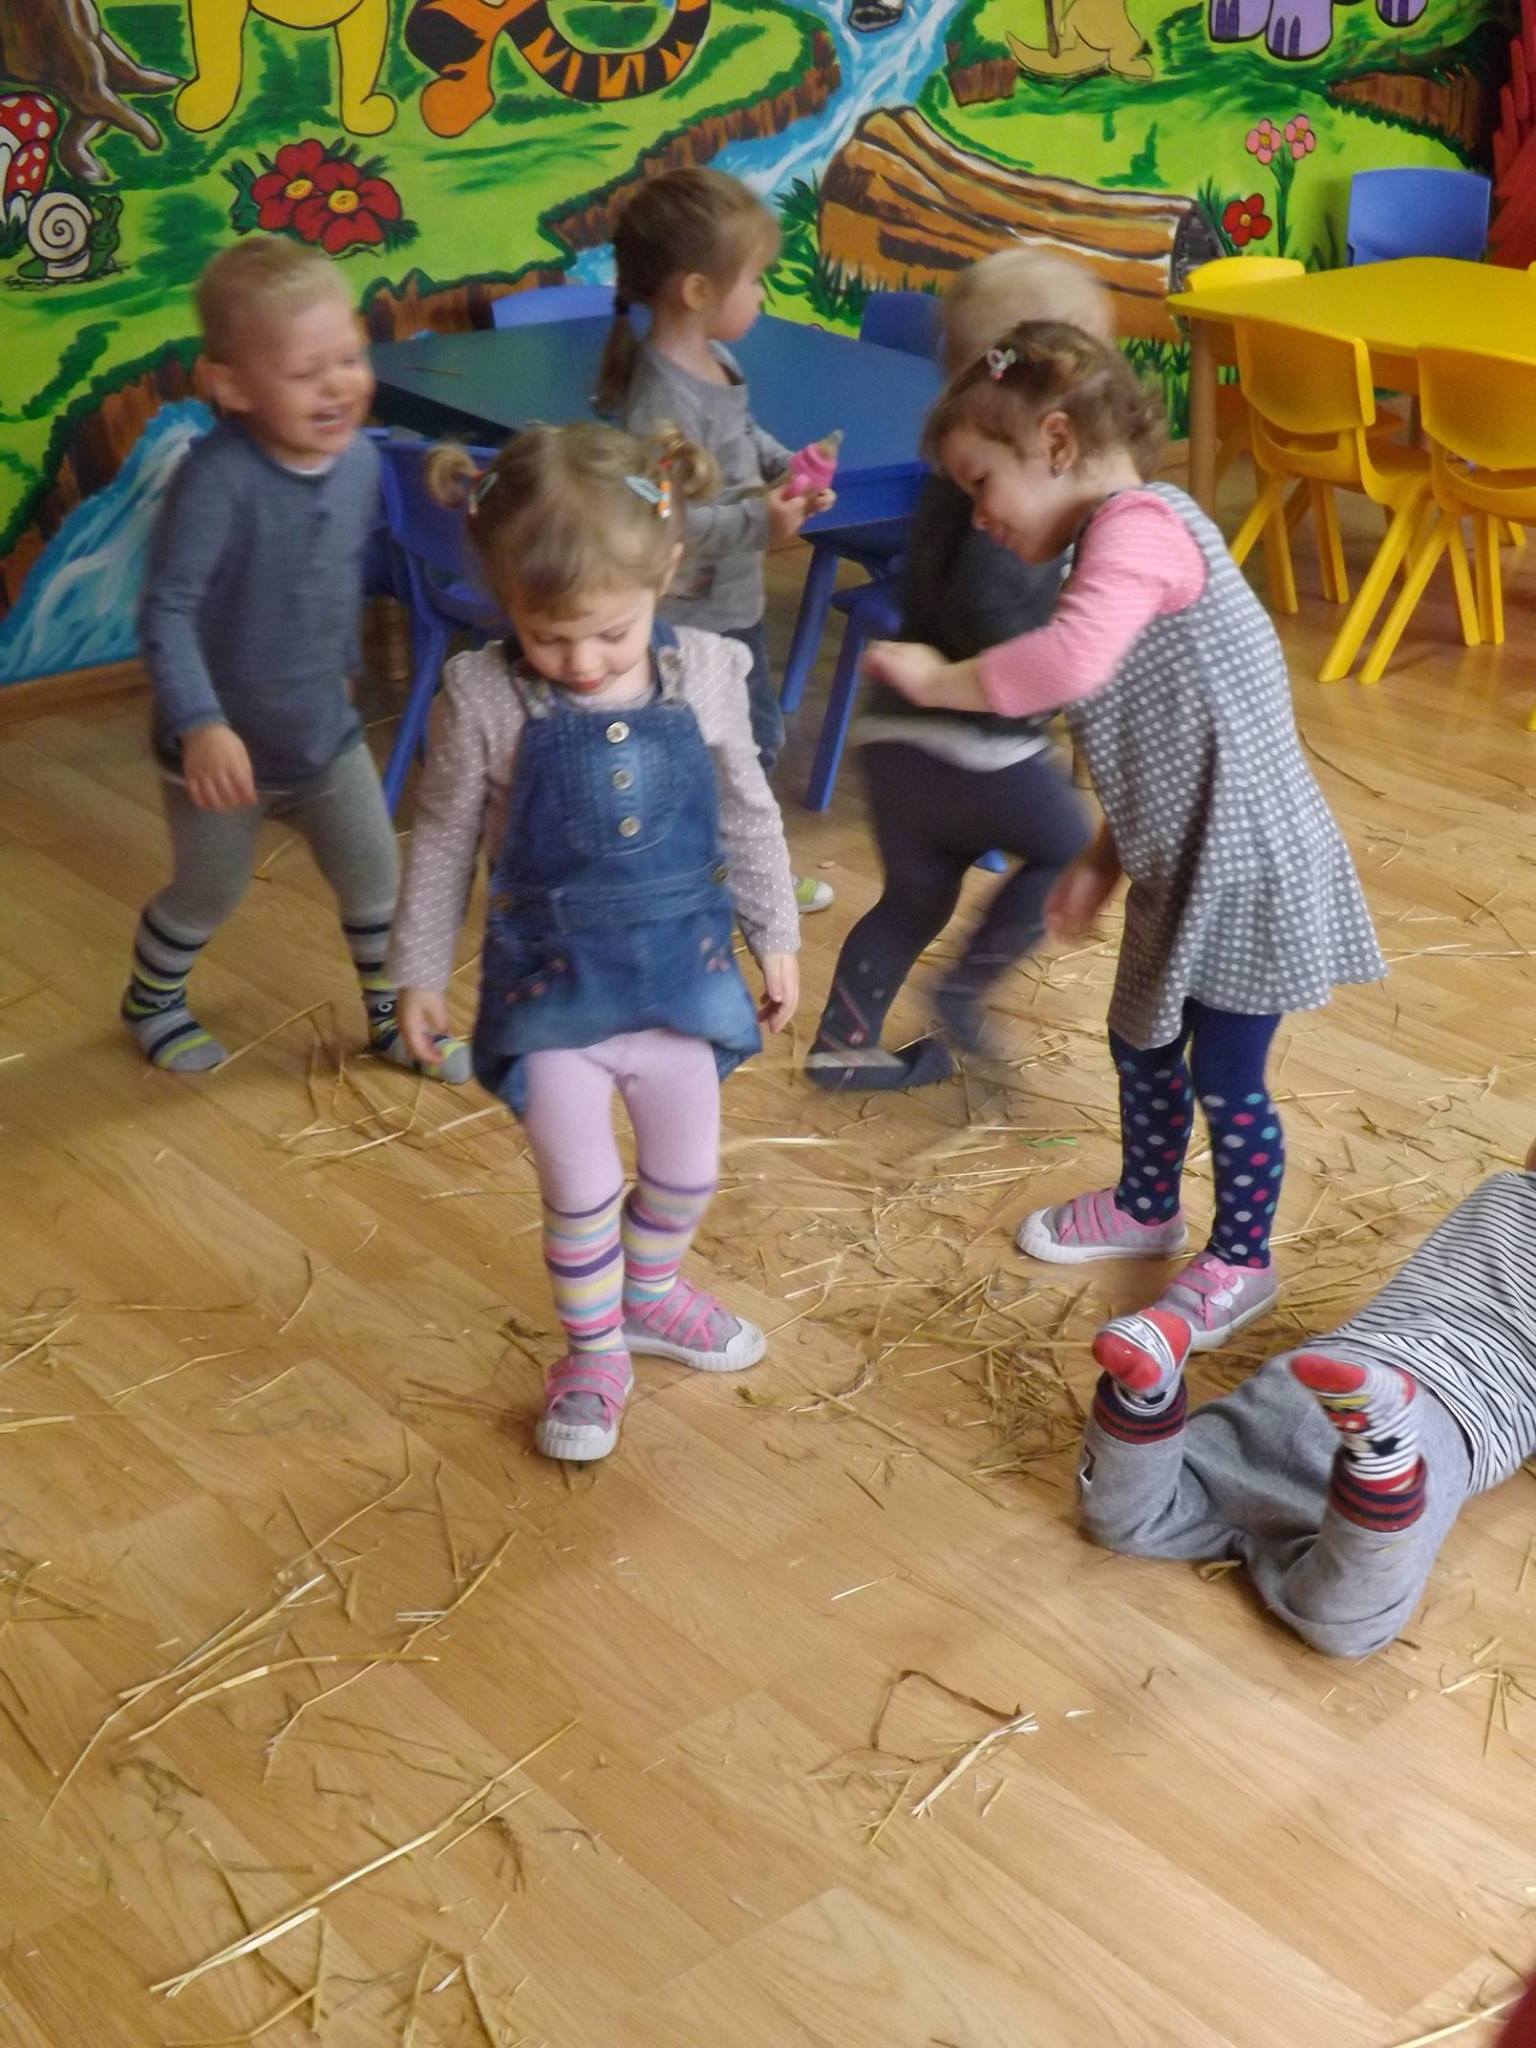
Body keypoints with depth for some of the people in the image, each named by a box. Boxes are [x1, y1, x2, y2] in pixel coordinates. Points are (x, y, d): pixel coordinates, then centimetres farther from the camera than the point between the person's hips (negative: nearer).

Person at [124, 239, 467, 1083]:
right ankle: (151, 1003, 45)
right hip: (223, 747, -5)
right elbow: (166, 613, -31)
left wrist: (345, 662, 15)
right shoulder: (218, 478, -30)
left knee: (376, 879, 13)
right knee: (209, 894, 17)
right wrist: (202, 725, -40)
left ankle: (393, 1017, 36)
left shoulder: (359, 458, -10)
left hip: (326, 734, 5)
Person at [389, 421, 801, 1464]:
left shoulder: (706, 675, -11)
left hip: (680, 967, 3)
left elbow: (749, 817, 3)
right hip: (551, 983, -2)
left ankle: (650, 1295, 48)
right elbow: (444, 840, -4)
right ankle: (595, 1353, 32)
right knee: (580, 1191, 6)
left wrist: (778, 938, 9)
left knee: (687, 1168, 18)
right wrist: (421, 970, 2)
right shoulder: (486, 699, -17)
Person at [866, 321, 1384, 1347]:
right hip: (1186, 866, 10)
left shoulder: (1138, 521, -21)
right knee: (1143, 1042, 24)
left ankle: (1241, 1263, 27)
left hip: (1248, 870, -10)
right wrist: (1105, 859, 12)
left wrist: (939, 681, -27)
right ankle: (1147, 1207, 46)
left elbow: (1071, 660, -41)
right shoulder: (1126, 540, 11)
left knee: (1225, 1080, 6)